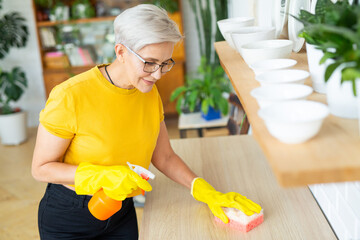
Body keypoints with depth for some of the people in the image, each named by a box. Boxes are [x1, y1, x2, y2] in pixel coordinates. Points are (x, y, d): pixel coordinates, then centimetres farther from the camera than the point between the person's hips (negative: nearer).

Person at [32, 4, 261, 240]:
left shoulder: (150, 93, -6)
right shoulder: (70, 96, -24)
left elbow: (164, 158, 1)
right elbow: (41, 168, -17)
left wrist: (208, 193, -10)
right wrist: (105, 177, -29)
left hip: (123, 214, 4)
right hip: (68, 221, -4)